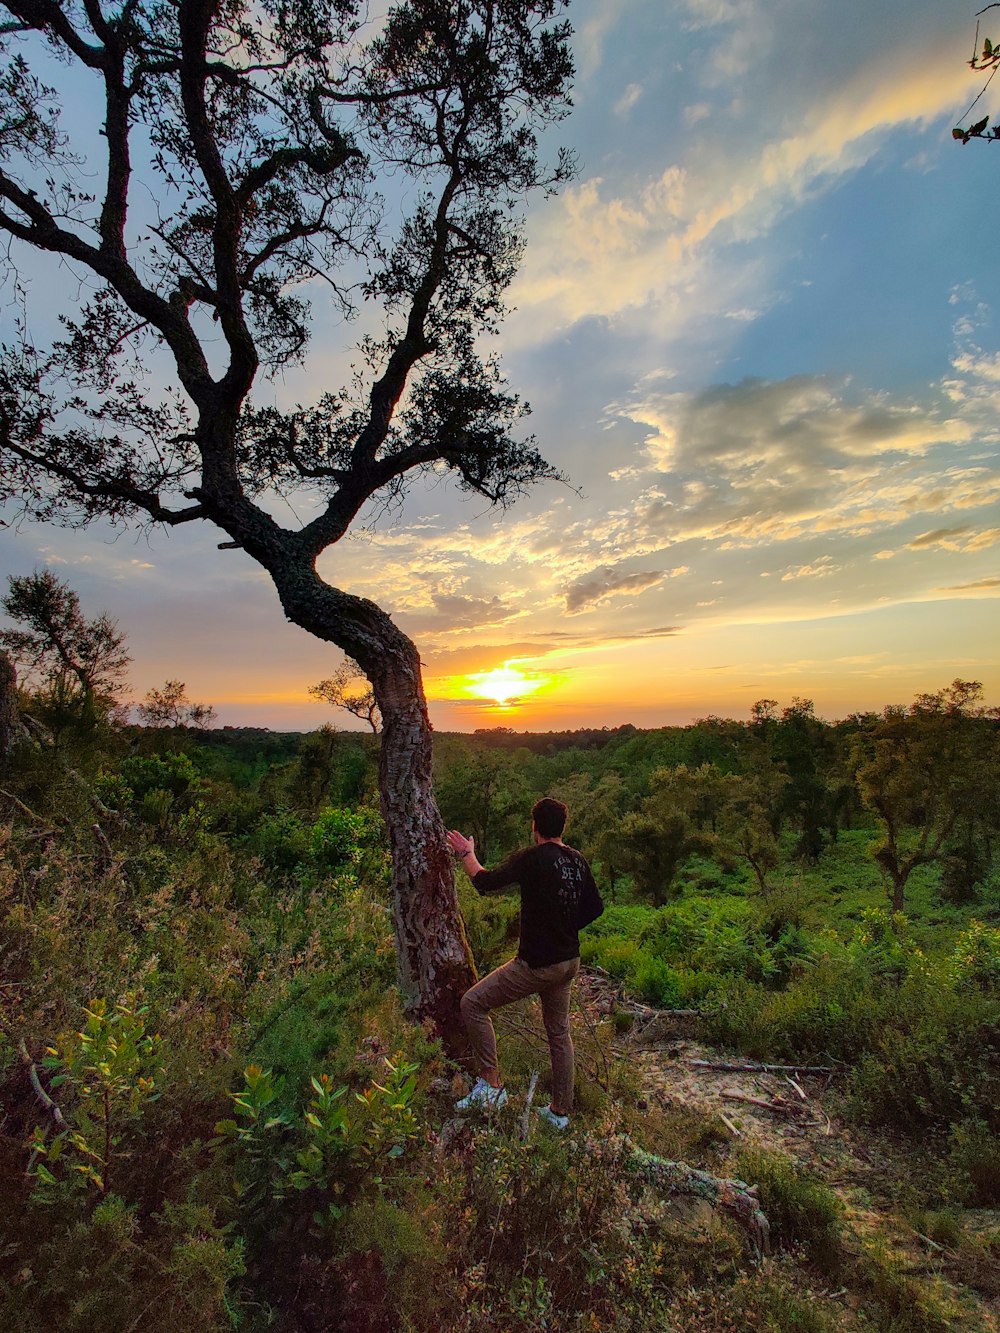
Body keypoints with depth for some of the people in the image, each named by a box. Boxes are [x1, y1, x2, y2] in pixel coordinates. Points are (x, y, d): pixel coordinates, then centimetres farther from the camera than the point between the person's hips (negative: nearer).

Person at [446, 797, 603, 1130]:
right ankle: (560, 1111, 35)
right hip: (569, 962, 8)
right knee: (559, 1032, 23)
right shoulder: (579, 861, 1)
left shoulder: (532, 858, -20)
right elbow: (595, 908, 11)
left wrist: (467, 854, -1)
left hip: (536, 965, -8)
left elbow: (486, 882, -17)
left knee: (472, 1003, 4)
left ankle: (491, 1084, 5)